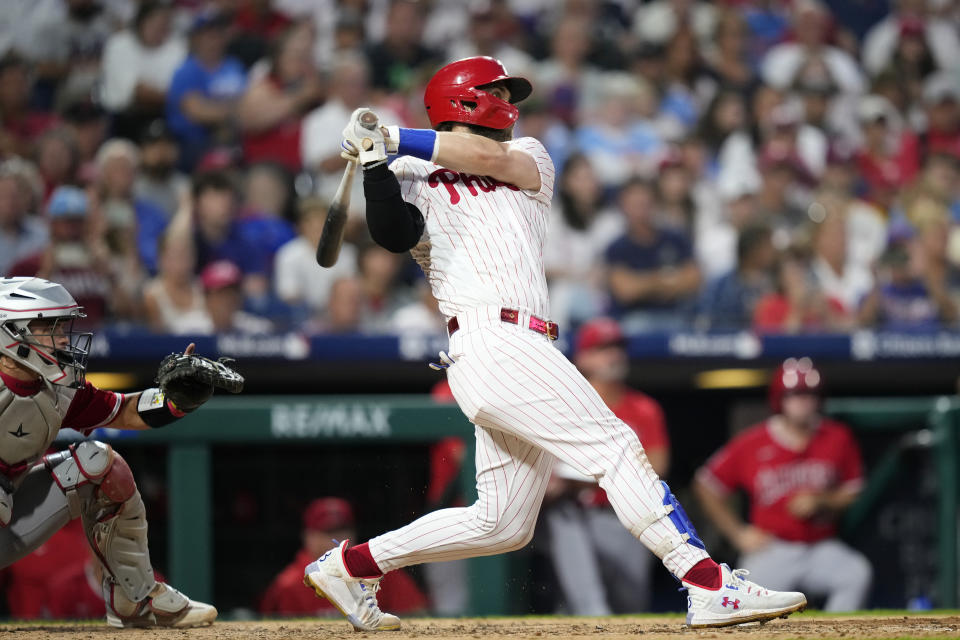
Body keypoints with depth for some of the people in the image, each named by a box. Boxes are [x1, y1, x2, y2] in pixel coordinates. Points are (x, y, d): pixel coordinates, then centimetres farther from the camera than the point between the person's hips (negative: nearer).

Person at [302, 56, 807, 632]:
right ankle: (710, 586, -20)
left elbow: (491, 157, 1)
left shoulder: (529, 158, 25)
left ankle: (352, 564, 17)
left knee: (504, 523, 7)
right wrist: (377, 165, -19)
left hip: (522, 352, 7)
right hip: (490, 341, -7)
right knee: (615, 447, -15)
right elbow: (394, 234, -9)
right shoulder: (415, 178, 11)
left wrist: (395, 140, -2)